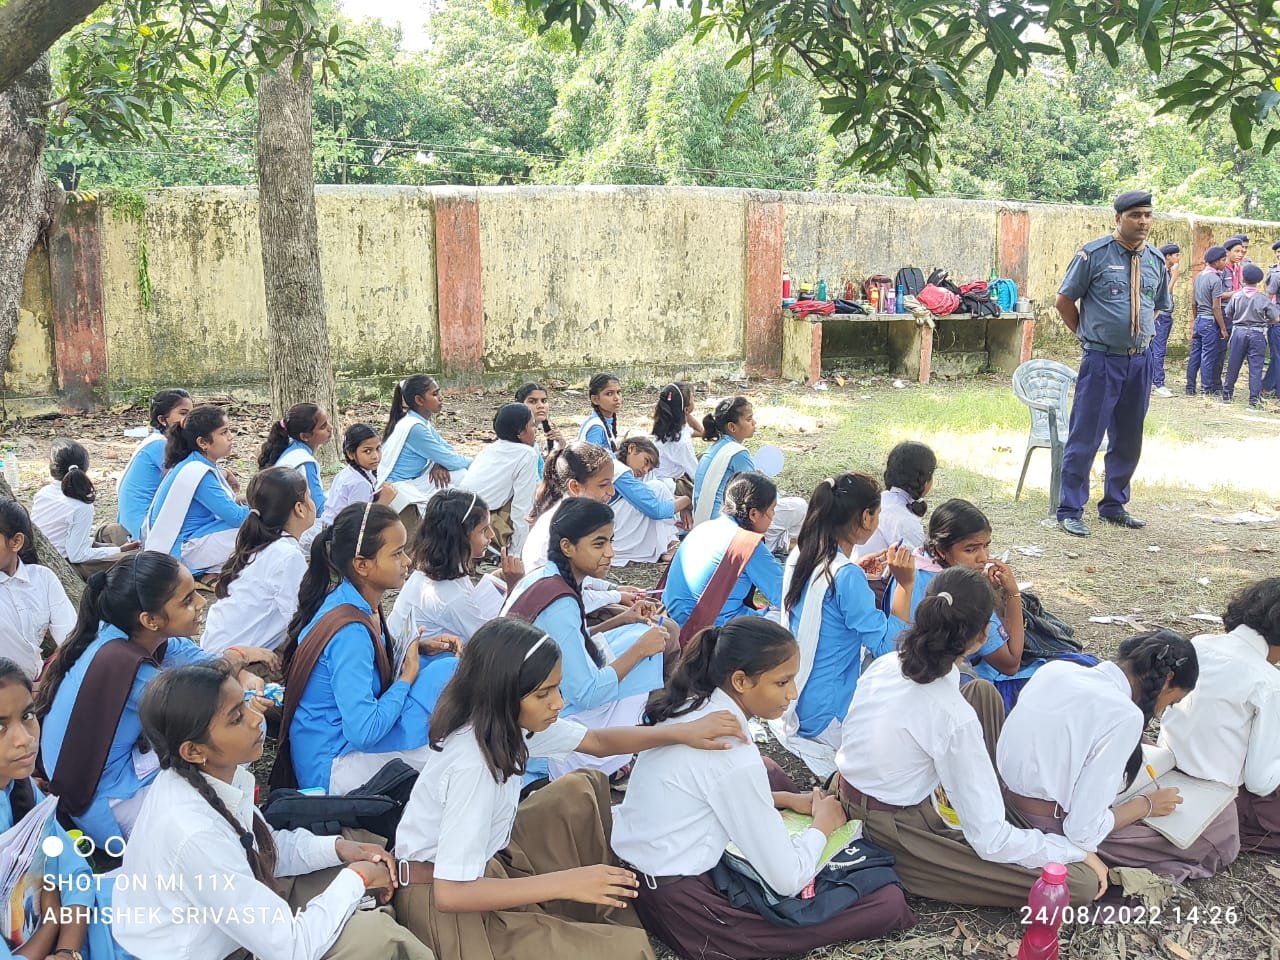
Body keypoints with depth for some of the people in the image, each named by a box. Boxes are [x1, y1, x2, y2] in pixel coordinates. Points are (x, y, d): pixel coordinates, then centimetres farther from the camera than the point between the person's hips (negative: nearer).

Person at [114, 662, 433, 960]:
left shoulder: (219, 773, -12)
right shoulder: (194, 833, -35)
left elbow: (265, 847, 8)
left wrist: (339, 847, -7)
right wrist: (356, 878, -17)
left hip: (220, 927, 8)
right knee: (376, 934, -17)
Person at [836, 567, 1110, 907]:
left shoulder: (883, 664, -7)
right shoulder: (953, 716, -27)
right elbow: (990, 840, -23)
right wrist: (1076, 852, -9)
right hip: (896, 839, -8)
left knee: (982, 692, 13)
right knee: (1082, 882, -12)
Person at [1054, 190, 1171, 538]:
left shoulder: (1157, 260, 7)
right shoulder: (1093, 255, -8)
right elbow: (1065, 301, -2)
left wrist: (1139, 331, 12)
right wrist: (1088, 336, 4)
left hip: (1141, 361, 5)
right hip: (1102, 361, -5)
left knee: (1128, 439, 14)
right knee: (1085, 437, -3)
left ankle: (1114, 505, 28)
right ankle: (1070, 510, 5)